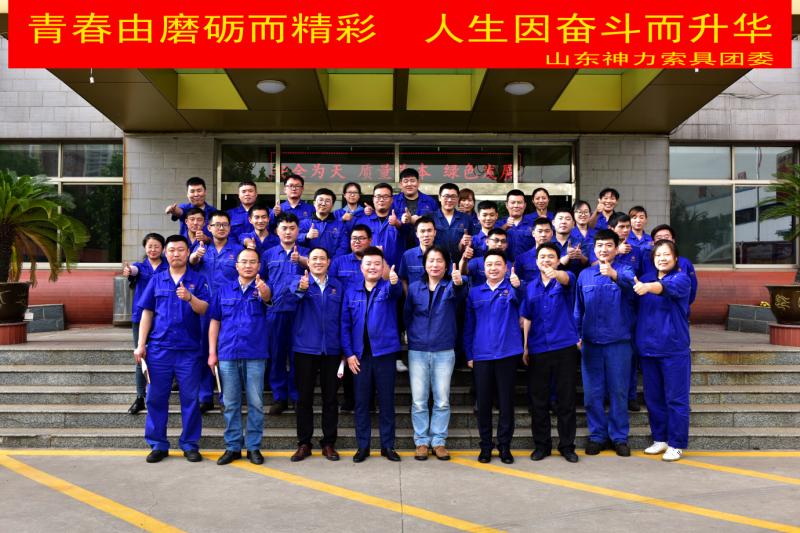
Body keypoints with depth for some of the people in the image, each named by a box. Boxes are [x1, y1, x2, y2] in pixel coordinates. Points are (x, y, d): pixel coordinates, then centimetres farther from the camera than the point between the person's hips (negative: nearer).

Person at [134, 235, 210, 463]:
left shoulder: (198, 280, 4)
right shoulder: (156, 280, 9)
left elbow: (204, 309, -7)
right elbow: (147, 313, 9)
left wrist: (190, 297, -27)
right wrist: (141, 345, 4)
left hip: (189, 348, -2)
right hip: (159, 347, 2)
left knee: (190, 398, 3)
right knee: (156, 398, 6)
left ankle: (190, 444, 14)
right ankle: (158, 444, 18)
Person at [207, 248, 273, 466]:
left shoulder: (262, 289, 1)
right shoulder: (223, 290, 8)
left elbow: (267, 298, -25)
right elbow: (214, 322, 9)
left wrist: (263, 290, -49)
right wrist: (212, 352, 3)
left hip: (255, 355, -2)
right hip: (227, 354, 2)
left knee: (256, 403, 5)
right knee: (231, 403, 8)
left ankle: (253, 446, 16)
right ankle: (232, 446, 19)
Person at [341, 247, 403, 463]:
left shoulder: (388, 288, 0)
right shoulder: (351, 291, 6)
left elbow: (397, 290, -26)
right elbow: (345, 324, 4)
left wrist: (394, 281, -50)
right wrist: (349, 353, -4)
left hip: (385, 352, -1)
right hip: (360, 355, 2)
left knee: (386, 401, 7)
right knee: (361, 402, 8)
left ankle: (388, 445, 18)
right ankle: (362, 446, 19)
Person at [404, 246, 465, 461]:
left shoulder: (450, 286, -2)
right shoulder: (414, 287, 3)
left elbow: (459, 294, -26)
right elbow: (407, 315, 12)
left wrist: (458, 283, -48)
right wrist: (412, 336, 7)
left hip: (444, 352, -1)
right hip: (417, 351, 1)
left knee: (442, 401, 5)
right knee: (419, 401, 5)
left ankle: (439, 441, 16)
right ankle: (421, 441, 16)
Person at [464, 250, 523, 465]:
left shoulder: (511, 288, 2)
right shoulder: (475, 292, 8)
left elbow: (519, 298, -23)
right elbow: (468, 325, 11)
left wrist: (516, 285, -45)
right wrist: (469, 354, 6)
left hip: (507, 354, -2)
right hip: (481, 356, 2)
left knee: (506, 401, 5)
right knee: (483, 402, 7)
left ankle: (504, 445, 18)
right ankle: (486, 445, 20)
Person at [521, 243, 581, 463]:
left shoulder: (564, 279, 1)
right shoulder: (530, 287, 10)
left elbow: (567, 278, -25)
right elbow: (526, 319, 11)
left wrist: (556, 274, -48)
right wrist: (525, 347, 4)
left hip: (565, 346, -2)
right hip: (537, 350, 3)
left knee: (566, 400, 4)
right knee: (538, 400, 7)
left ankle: (567, 445, 17)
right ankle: (541, 444, 20)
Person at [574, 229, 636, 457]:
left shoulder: (624, 270, -2)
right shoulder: (585, 275, 8)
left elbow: (630, 283, -27)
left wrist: (614, 275, -47)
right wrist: (576, 335, 6)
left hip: (618, 341, -2)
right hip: (591, 342, 3)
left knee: (618, 391, 6)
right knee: (592, 392, 6)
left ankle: (619, 437, 19)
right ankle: (597, 435, 20)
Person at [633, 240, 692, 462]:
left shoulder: (681, 278, -7)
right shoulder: (647, 278, 10)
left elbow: (668, 287, -30)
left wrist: (648, 287, -49)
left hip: (674, 349, -5)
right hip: (648, 348, 5)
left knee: (676, 399, 3)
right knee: (653, 398, 13)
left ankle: (676, 444, 14)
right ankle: (660, 439, 27)